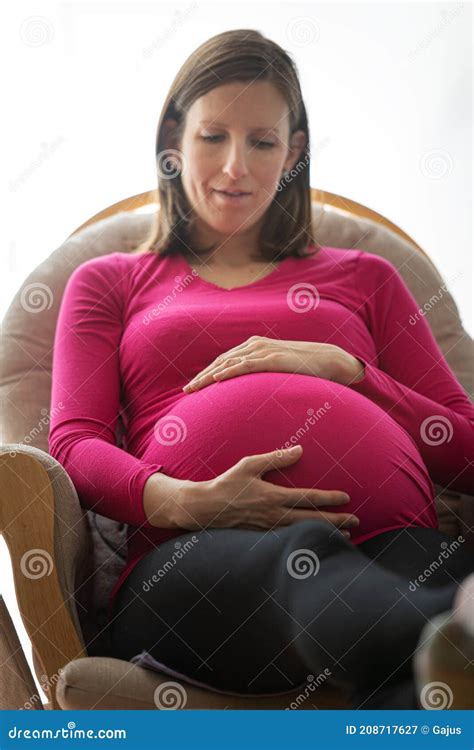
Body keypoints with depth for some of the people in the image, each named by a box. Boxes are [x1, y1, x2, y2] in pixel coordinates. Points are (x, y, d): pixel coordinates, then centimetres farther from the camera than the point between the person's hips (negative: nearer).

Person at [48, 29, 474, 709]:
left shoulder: (364, 278, 30)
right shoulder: (109, 282, 28)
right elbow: (74, 441, 12)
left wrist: (345, 368, 3)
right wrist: (185, 503, -11)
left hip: (388, 541, 3)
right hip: (190, 561, -1)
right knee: (304, 557, -41)